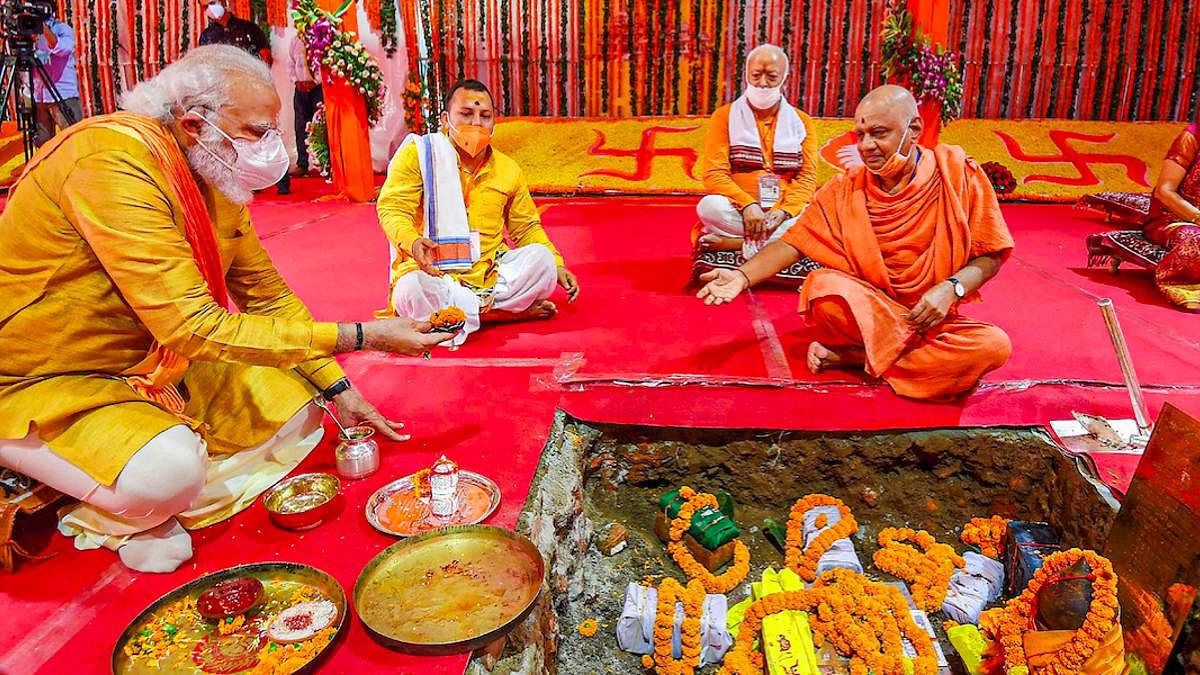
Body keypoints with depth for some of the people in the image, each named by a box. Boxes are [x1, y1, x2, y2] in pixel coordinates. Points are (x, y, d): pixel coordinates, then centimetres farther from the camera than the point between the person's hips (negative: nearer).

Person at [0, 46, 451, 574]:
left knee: (296, 413, -2)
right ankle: (104, 513, 3)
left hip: (154, 365, 8)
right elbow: (195, 327, -34)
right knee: (168, 470, -34)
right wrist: (362, 337, -33)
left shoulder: (217, 175, -2)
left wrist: (338, 389, 0)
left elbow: (268, 293, 6)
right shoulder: (113, 163, -29)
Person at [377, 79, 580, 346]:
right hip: (433, 272, -3)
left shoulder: (508, 169, 12)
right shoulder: (417, 153, -1)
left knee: (541, 258, -21)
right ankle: (507, 311, -21)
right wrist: (412, 242, -33)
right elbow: (392, 208, -9)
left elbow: (526, 228, 19)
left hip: (489, 272, 3)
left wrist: (556, 266, 4)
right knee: (412, 290, -37)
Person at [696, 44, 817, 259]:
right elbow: (713, 174, -5)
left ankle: (736, 243, -26)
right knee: (710, 206, -33)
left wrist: (783, 211, -17)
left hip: (786, 215, 2)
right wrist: (746, 204, -22)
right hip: (737, 213, -1)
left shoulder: (802, 122, 12)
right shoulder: (725, 116, 6)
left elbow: (807, 177, 3)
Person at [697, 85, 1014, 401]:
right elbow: (794, 242, -4)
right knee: (821, 287, -31)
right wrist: (743, 276, -20)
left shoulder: (957, 173, -5)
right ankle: (927, 357, -13)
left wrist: (952, 288, -21)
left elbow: (989, 256, -2)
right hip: (862, 312, 0)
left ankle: (854, 357, -16)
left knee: (994, 345, -29)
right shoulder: (845, 190, 0)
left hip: (933, 316, 1)